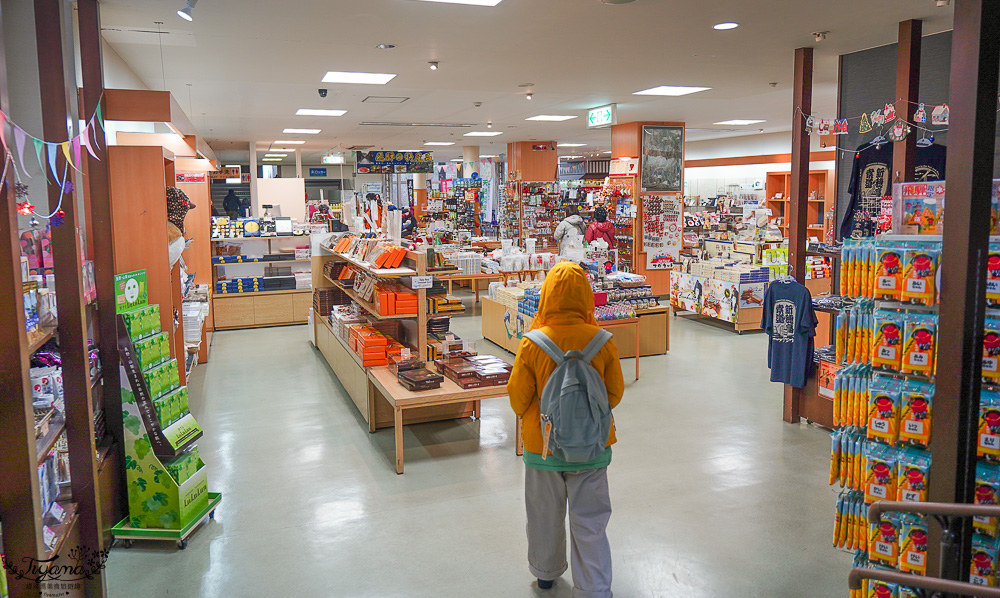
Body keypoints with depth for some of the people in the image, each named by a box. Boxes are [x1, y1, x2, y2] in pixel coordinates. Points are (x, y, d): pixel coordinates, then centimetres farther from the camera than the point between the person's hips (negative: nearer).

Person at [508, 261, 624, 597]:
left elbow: (518, 397, -7)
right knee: (590, 523, 13)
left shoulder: (532, 344, -18)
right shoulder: (602, 341, -15)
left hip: (543, 446, 0)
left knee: (545, 516, 21)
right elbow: (615, 394, -2)